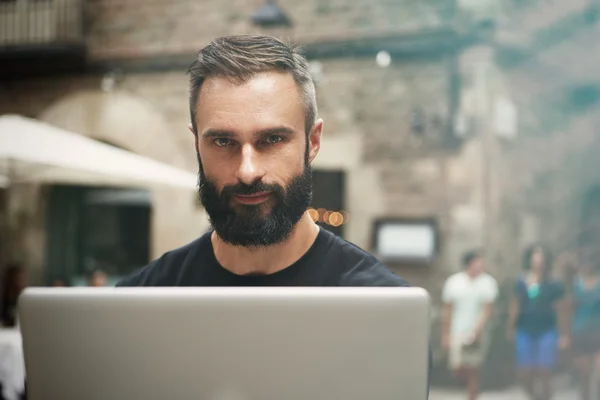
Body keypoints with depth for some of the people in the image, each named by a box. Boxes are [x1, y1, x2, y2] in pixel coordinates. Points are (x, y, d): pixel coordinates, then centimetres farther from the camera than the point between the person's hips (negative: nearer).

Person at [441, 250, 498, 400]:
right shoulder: (453, 282, 0)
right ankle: (474, 385, 30)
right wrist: (445, 335, 7)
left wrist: (475, 331, -18)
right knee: (457, 368, -3)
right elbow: (447, 311, 7)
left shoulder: (488, 282, -5)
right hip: (457, 332, 1)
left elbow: (487, 310, -8)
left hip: (477, 333, -1)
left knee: (472, 369, -3)